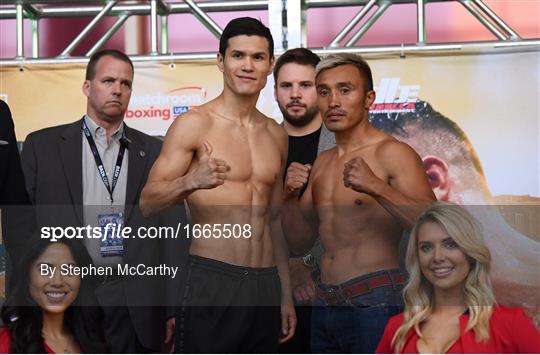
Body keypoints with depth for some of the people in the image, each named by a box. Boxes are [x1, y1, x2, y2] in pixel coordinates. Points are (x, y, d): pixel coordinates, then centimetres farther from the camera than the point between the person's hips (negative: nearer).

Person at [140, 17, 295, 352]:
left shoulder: (276, 134, 12)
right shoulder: (194, 123, -5)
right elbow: (147, 203, -11)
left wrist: (286, 295, 17)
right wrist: (191, 181, -31)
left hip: (265, 286, 6)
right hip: (212, 283, -5)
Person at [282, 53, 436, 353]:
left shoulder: (391, 153, -8)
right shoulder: (322, 163, 14)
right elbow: (300, 244, 14)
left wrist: (377, 187, -30)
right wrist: (290, 197, -2)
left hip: (374, 304, -6)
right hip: (325, 304, 7)